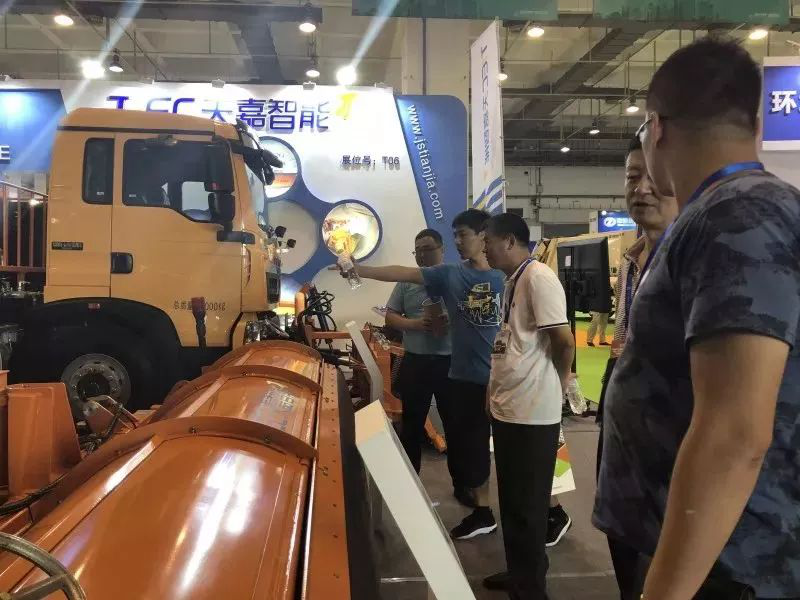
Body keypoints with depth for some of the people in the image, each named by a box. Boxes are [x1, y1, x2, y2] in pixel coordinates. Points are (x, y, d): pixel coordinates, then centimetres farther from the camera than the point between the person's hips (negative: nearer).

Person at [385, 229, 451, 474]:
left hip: (451, 362, -1)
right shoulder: (407, 282, 5)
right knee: (412, 425, 12)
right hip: (414, 362, 2)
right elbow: (390, 316, 5)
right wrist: (414, 324, -13)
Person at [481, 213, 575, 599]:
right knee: (511, 501, 20)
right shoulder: (512, 281, 13)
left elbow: (564, 341, -19)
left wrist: (556, 386, -3)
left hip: (531, 413, -9)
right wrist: (498, 388, 15)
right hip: (508, 408, 9)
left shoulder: (538, 277, -16)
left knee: (527, 506, 4)